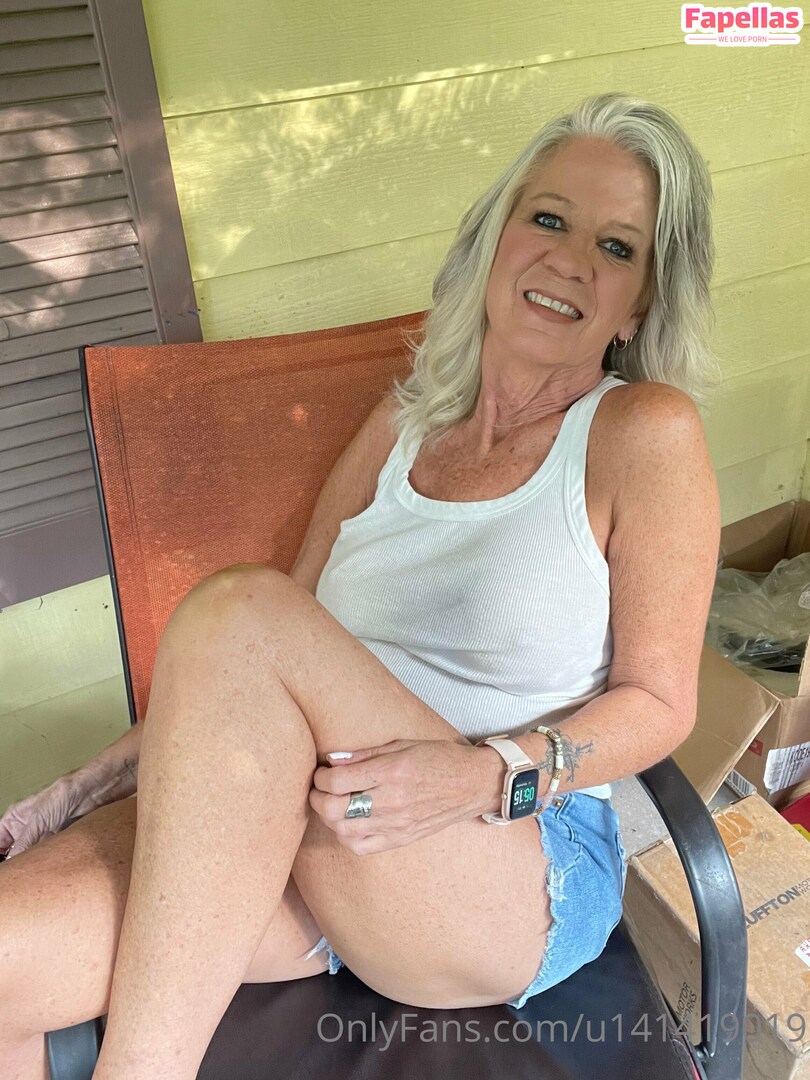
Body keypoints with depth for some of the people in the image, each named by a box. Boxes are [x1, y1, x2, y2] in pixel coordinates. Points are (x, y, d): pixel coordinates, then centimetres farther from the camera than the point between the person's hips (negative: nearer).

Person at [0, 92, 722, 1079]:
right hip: (306, 852, 4)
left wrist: (486, 774, -20)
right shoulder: (403, 423, 10)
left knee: (239, 607, -28)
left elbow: (659, 702, -2)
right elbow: (258, 674, 10)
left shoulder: (645, 433, -3)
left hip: (525, 874, -3)